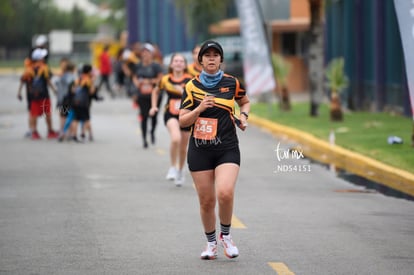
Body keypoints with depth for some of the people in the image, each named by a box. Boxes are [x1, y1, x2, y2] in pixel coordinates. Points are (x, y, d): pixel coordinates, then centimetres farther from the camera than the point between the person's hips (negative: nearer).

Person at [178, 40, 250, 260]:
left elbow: (245, 102, 24)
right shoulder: (192, 86, 1)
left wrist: (243, 115, 4)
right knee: (206, 201, 3)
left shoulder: (231, 83, 4)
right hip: (199, 149, 1)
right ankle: (211, 243, 25)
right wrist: (199, 109, -17)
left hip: (227, 148, -1)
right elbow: (182, 121, -1)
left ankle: (225, 235, 4)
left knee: (225, 193, -21)